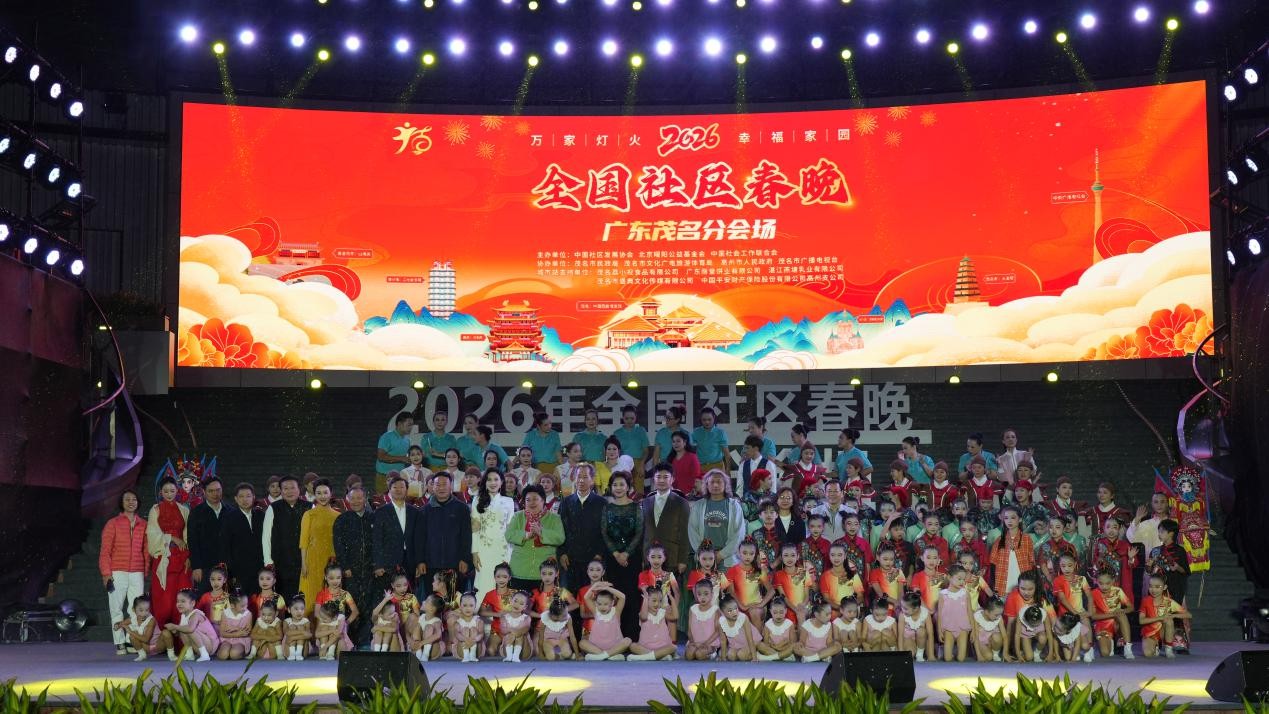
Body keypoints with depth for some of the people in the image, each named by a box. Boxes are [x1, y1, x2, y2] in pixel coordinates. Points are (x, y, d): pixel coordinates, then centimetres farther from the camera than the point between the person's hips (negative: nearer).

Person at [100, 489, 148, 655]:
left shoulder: (143, 525, 11)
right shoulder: (113, 523, 3)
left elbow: (145, 550, 13)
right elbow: (105, 551, 1)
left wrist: (146, 571, 6)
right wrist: (106, 573, -6)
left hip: (137, 573, 2)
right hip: (117, 573, -2)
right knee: (117, 609, -1)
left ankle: (132, 642, 1)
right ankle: (120, 643, 2)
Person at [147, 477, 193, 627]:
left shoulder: (184, 510, 11)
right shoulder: (155, 510, 8)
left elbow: (188, 535, 7)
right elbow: (154, 533, 0)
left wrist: (188, 556, -4)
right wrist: (173, 539, -9)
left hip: (181, 558, 1)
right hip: (163, 557, -1)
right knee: (164, 597, -7)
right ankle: (162, 630, -1)